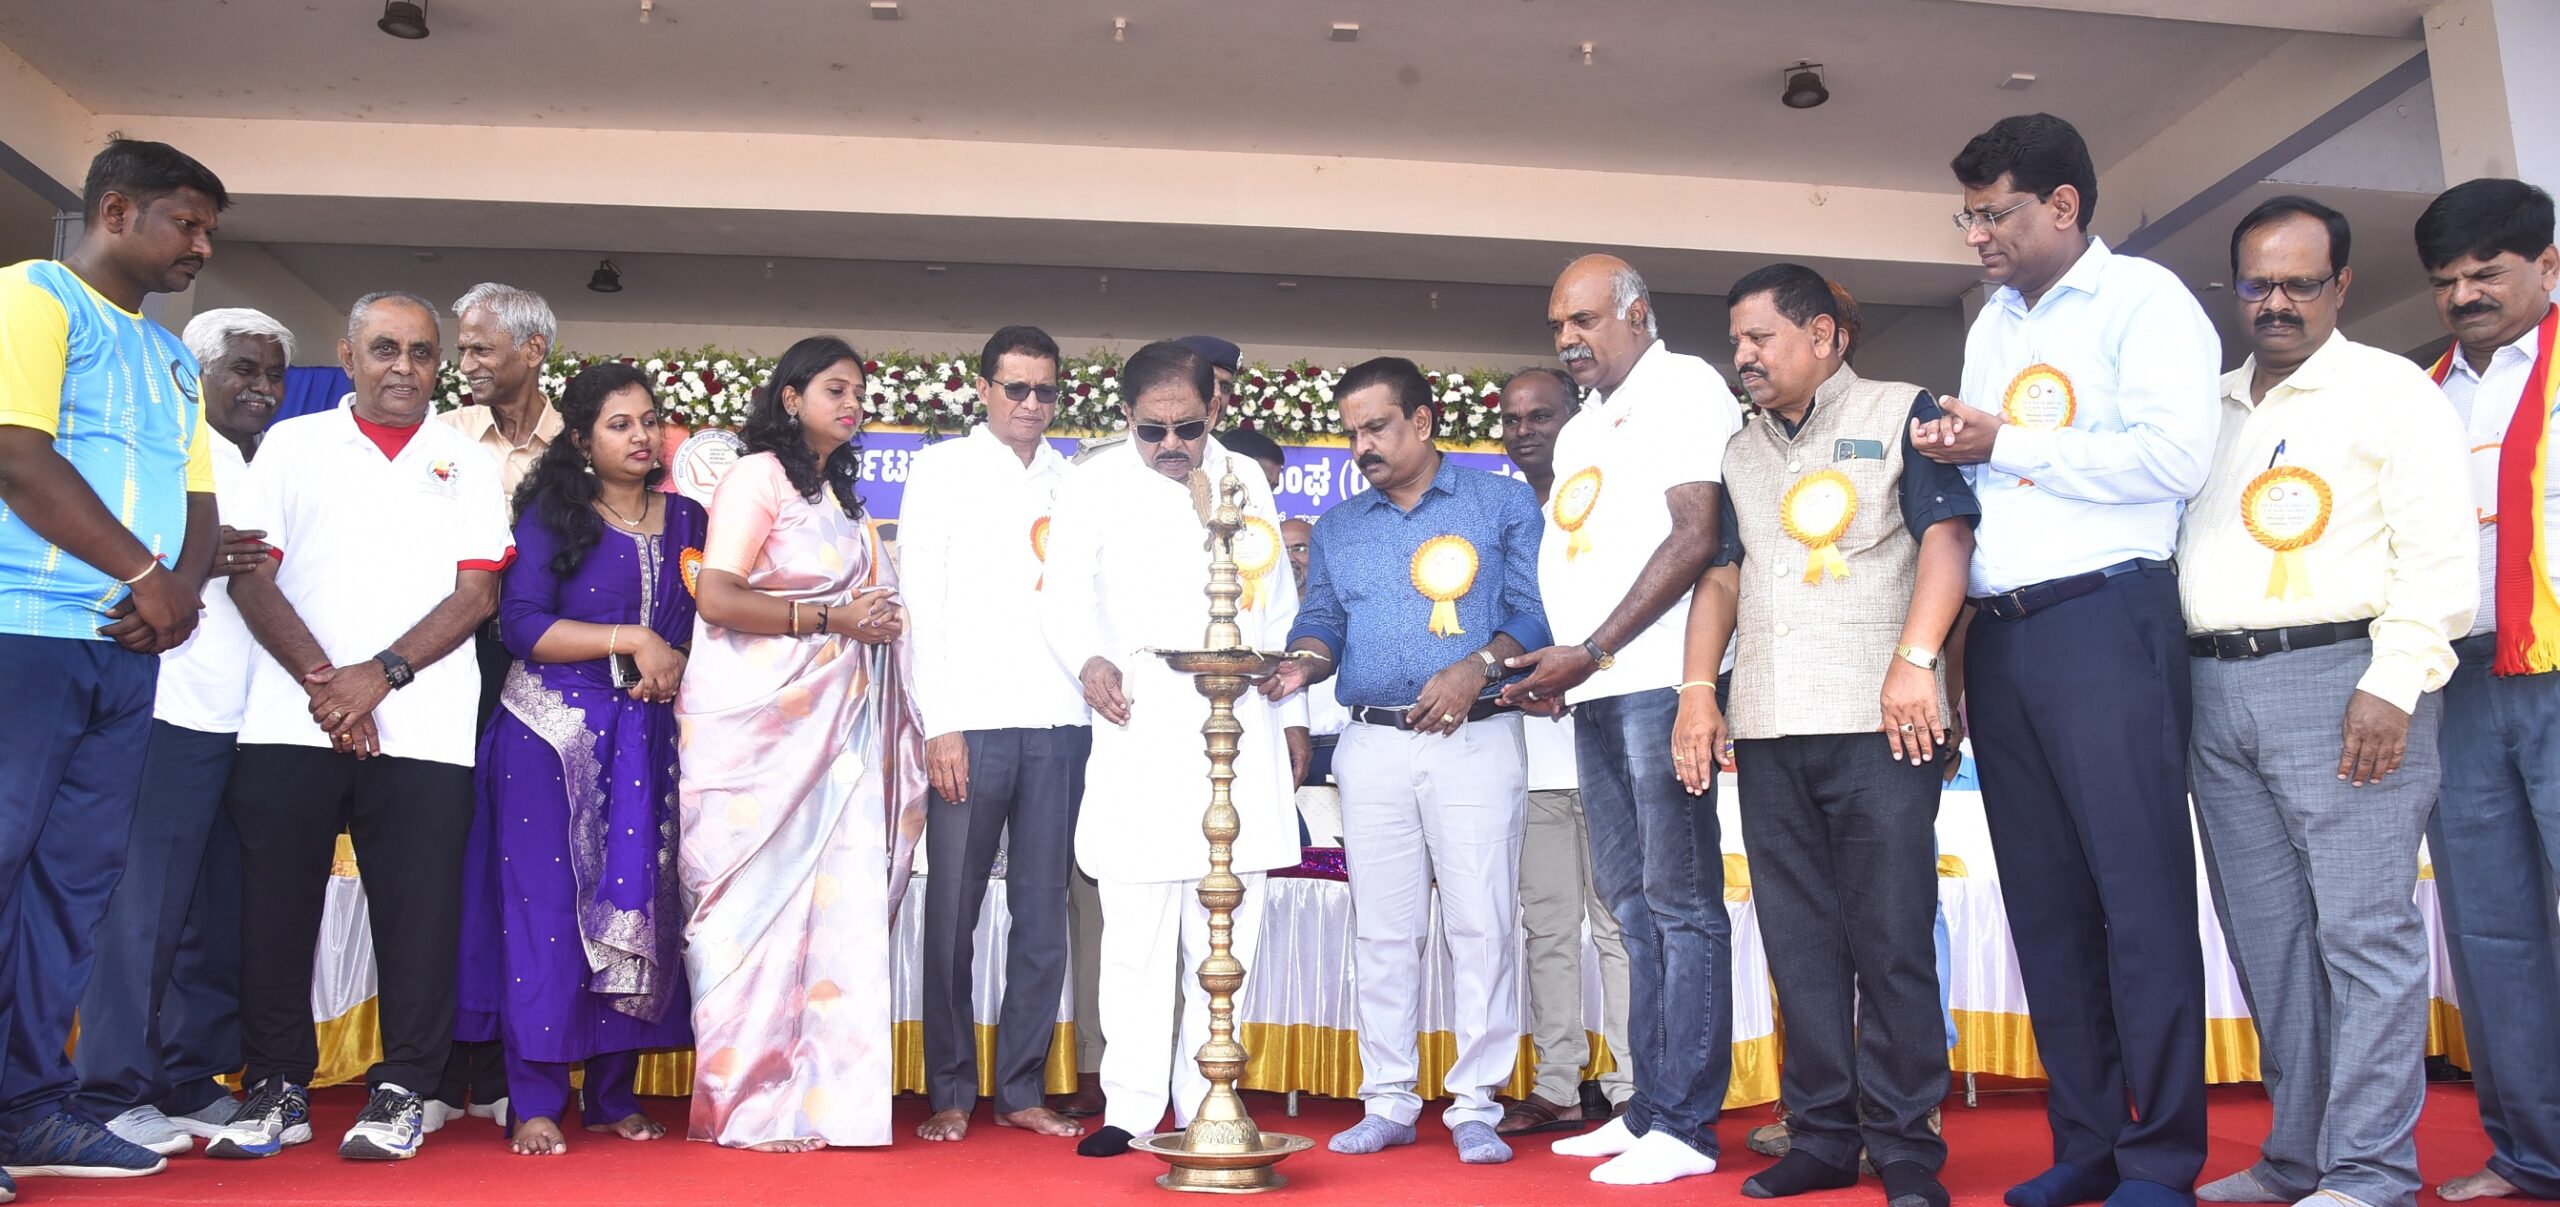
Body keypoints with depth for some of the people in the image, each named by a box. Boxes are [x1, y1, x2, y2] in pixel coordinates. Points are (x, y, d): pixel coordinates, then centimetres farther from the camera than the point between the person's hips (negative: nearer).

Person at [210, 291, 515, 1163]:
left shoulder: (467, 464, 12)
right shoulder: (291, 446, 13)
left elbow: (475, 595, 2)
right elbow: (253, 578, 5)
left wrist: (377, 676, -10)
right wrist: (323, 683, -8)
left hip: (423, 726, -1)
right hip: (290, 723, 1)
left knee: (416, 910, -2)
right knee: (277, 906, 3)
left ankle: (401, 1090, 8)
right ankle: (277, 1088, 17)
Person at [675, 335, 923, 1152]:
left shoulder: (839, 494, 22)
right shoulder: (758, 476, -2)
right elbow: (716, 597, -12)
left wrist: (876, 618, 7)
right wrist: (830, 617, -12)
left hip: (833, 719, 7)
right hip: (761, 720, -7)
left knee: (838, 897, 0)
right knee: (762, 901, -5)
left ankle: (823, 1094, 5)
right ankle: (751, 1105, 3)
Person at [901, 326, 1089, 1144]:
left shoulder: (1074, 481, 16)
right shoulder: (944, 469, 7)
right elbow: (922, 598, 1)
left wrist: (1096, 668, -1)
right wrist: (939, 723, -7)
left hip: (1061, 722, 3)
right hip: (973, 717, -3)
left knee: (1044, 912, 5)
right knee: (953, 913, 1)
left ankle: (1022, 1090, 15)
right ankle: (950, 1094, 12)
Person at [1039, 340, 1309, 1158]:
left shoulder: (1246, 481, 18)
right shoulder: (1095, 484, 9)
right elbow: (1065, 594, 1)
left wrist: (1293, 713, 17)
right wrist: (1088, 659, -20)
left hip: (1242, 731, 3)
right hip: (1141, 730, -3)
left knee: (1228, 929, 5)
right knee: (1137, 930, -5)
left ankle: (1206, 1105, 13)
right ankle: (1130, 1109, 3)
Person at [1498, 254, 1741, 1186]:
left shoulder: (1682, 385, -2)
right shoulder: (1580, 429, 24)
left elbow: (1695, 536, -13)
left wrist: (1592, 651, -15)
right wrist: (1555, 666, 8)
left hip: (1659, 679, -9)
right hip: (1594, 691, 9)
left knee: (1679, 902, -6)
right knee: (1632, 904, 10)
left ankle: (1685, 1126, -1)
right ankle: (1647, 1109, 16)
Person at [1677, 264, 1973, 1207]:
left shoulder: (1902, 414, 5)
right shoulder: (1741, 452, 21)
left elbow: (1947, 535, -5)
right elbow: (1720, 571, 18)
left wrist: (1914, 662, -16)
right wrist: (1698, 692, 7)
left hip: (1877, 723, -5)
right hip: (1767, 732, 5)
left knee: (1890, 939, -4)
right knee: (1800, 942, 7)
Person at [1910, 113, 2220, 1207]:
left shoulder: (2142, 299, -1)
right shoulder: (1991, 327, 20)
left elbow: (2175, 457, -14)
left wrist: (2005, 445, -8)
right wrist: (1949, 454, 1)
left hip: (2105, 617, -7)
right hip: (1999, 632, 7)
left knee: (2139, 891, -5)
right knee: (2043, 898, 8)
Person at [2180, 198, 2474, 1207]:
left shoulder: (2390, 389, 3)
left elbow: (2438, 555, -6)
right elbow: (2159, 535, 18)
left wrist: (2391, 686, -15)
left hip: (2338, 680, -6)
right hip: (2215, 692, 6)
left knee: (2361, 932, -5)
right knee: (2267, 937, 9)